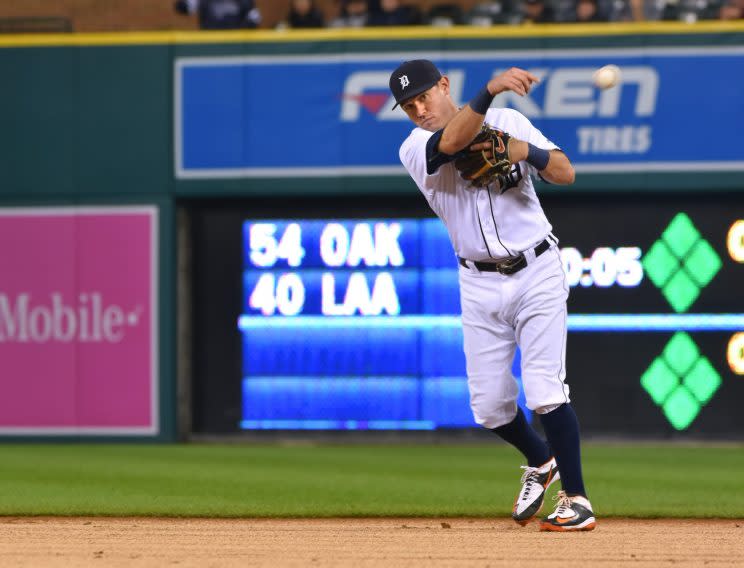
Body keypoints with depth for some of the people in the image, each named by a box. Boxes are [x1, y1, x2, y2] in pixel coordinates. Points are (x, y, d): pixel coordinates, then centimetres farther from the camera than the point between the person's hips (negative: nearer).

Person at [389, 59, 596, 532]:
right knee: (490, 404, 3)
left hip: (537, 271, -2)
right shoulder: (415, 149, -4)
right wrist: (490, 90, -40)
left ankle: (577, 499, -6)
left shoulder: (509, 121, 1)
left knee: (544, 389, -14)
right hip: (480, 283, 2)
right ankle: (540, 462, 32)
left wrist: (528, 150, -23)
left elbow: (566, 173, -3)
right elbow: (450, 142, -27)